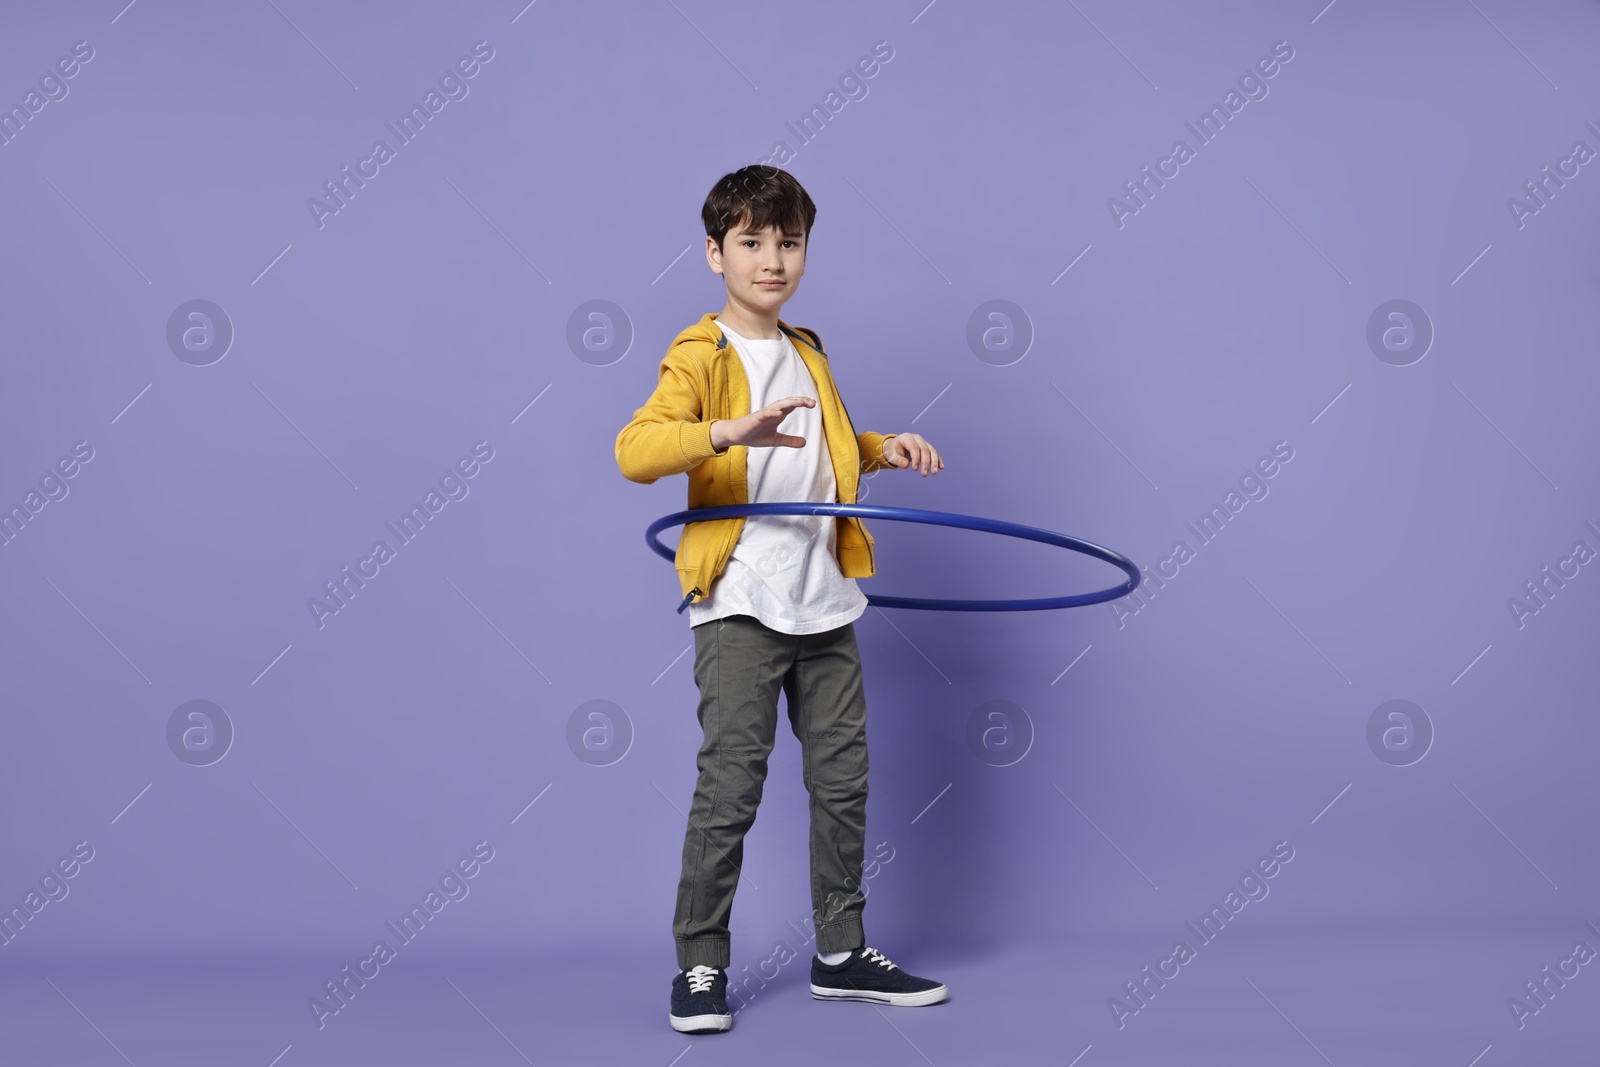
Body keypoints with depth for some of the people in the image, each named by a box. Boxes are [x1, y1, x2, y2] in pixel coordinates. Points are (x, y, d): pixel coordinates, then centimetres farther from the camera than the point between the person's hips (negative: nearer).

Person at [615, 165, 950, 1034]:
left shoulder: (808, 355, 16)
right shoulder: (702, 356, -8)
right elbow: (634, 450, -24)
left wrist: (885, 448, 16)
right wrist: (729, 430, -38)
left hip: (824, 603, 7)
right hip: (741, 604, -7)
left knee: (842, 780, 11)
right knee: (731, 787, -5)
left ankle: (842, 953, 24)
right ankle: (700, 968, 8)